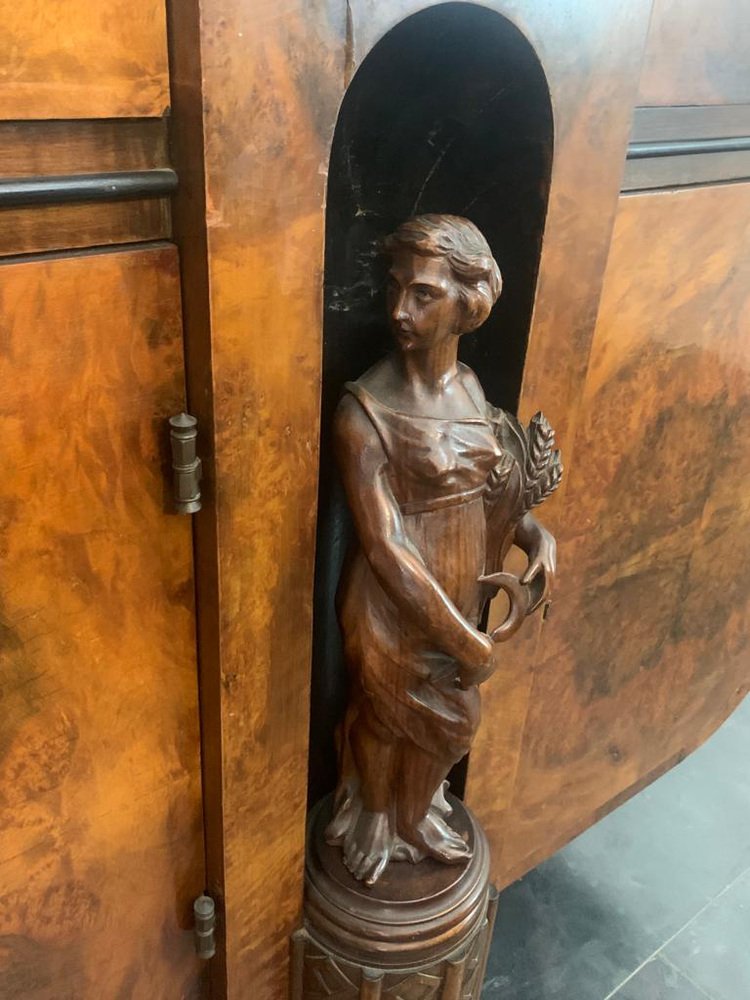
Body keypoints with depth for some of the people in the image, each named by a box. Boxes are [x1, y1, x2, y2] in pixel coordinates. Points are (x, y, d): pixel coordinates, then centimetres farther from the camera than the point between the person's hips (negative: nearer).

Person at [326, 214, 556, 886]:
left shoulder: (468, 385, -4)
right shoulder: (365, 410, -25)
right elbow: (383, 546, -24)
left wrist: (534, 532, -12)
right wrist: (464, 638, -20)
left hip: (460, 590, 6)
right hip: (395, 603, -6)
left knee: (445, 718, 25)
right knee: (387, 717, 19)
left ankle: (418, 819, 54)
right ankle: (375, 826, 51)